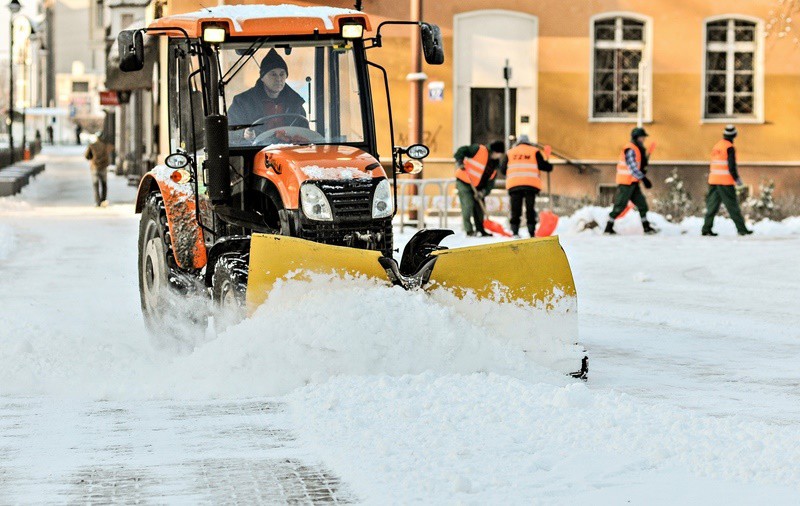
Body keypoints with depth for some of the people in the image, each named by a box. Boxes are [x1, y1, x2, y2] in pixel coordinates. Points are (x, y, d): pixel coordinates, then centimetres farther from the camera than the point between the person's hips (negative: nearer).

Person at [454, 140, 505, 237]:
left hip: (477, 186, 7)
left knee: (479, 207, 10)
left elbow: (490, 181, -1)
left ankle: (480, 230, 20)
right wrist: (459, 162, -31)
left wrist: (483, 191, -15)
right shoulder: (479, 150, -16)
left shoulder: (496, 164, 3)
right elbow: (462, 150, -15)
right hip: (464, 182, -7)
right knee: (468, 205, -16)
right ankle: (469, 230, -14)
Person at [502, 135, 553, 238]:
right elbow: (542, 165, 0)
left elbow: (503, 169, 14)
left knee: (515, 210, 4)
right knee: (530, 209, 5)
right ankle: (532, 232, -1)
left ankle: (515, 232, -5)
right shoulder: (534, 151, 9)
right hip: (531, 184, -1)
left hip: (514, 184, 1)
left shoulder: (510, 153, 16)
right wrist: (550, 166, 20)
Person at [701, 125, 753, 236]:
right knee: (733, 206, -3)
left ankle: (706, 229, 2)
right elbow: (731, 166, -15)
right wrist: (737, 179, -7)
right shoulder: (729, 148, -10)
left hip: (713, 180, 7)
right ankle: (741, 229, -1)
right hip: (725, 181, -7)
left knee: (712, 205, 7)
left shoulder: (716, 146, 13)